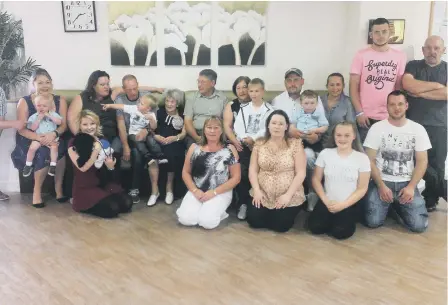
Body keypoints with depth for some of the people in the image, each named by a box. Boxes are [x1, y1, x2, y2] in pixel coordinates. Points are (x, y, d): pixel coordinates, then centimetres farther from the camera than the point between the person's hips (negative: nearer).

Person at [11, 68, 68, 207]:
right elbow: (21, 129, -9)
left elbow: (63, 125, -3)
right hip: (30, 140, -2)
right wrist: (38, 137, -28)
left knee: (59, 148, -34)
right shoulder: (24, 102, -3)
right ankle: (37, 190, -12)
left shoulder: (60, 100, 3)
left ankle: (58, 187, -13)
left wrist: (54, 134, -26)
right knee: (43, 153, -35)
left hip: (53, 139, 2)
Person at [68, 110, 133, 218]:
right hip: (84, 187, -5)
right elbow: (82, 168, -17)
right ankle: (85, 207, 3)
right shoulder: (74, 143, -8)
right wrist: (96, 151, -27)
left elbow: (109, 164, 12)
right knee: (111, 208, -25)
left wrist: (110, 166, -12)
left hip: (103, 183, 5)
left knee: (127, 203, -17)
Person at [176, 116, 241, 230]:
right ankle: (201, 209, 12)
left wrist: (214, 192, -12)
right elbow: (185, 172, 9)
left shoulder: (229, 150, -3)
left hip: (220, 193, -2)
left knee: (207, 222, -24)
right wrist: (195, 190, -8)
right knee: (185, 219, -19)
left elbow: (236, 178, -4)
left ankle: (218, 211, 8)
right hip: (197, 191, 3)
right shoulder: (194, 148, 4)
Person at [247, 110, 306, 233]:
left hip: (289, 196, -2)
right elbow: (253, 169, 3)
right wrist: (256, 190, -10)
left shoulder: (295, 144, -7)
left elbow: (301, 173, -9)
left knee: (281, 225, -12)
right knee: (254, 221, -9)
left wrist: (288, 195, -16)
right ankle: (268, 212, 24)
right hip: (263, 195, 3)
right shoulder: (259, 143, 2)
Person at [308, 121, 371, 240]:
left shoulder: (362, 158, -7)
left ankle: (347, 219, 11)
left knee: (341, 232, -23)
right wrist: (326, 201, -10)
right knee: (315, 227, -18)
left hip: (349, 204, -2)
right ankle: (331, 219, 13)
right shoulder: (325, 153, -2)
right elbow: (316, 180, 2)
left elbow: (362, 189, -5)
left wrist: (343, 205, -14)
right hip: (327, 202, 2)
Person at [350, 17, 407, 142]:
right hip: (366, 116, -2)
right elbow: (353, 87, -2)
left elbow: (400, 86, 9)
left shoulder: (400, 55, 6)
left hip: (391, 117, 2)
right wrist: (359, 112, -9)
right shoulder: (361, 55, -1)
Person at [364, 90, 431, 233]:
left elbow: (422, 161, 2)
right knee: (373, 221, -19)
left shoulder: (418, 129, 2)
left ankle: (398, 207, 17)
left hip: (406, 183, 1)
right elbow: (370, 161, -4)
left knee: (419, 225, -14)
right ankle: (388, 205, 15)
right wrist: (381, 186, -13)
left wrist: (411, 186, -11)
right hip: (382, 181, -1)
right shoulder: (376, 128, -3)